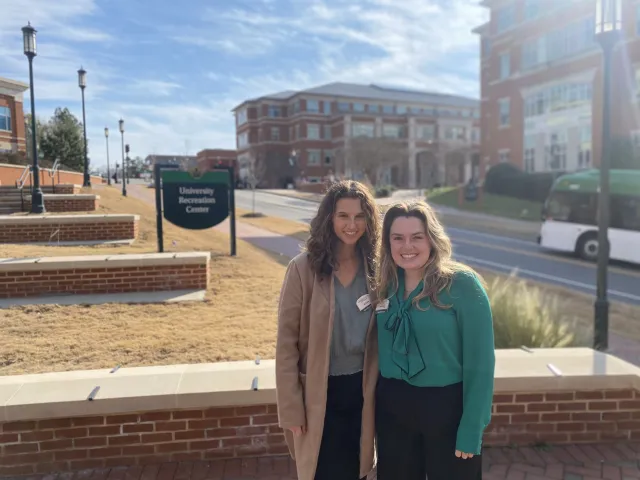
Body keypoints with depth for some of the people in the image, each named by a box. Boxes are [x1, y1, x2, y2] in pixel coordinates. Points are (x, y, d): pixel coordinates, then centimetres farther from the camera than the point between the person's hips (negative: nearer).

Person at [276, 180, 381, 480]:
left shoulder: (375, 268, -1)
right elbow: (286, 343, -11)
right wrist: (291, 408, -11)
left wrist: (380, 391, 6)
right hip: (320, 394, -3)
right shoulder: (304, 268, -13)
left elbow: (382, 334, 7)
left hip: (361, 389, 4)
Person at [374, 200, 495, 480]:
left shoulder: (462, 284, -15)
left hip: (447, 407, -4)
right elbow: (381, 350, 8)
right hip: (393, 408, 4)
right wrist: (377, 403, 5)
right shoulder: (386, 286, -1)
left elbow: (480, 361, -14)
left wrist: (472, 429, -14)